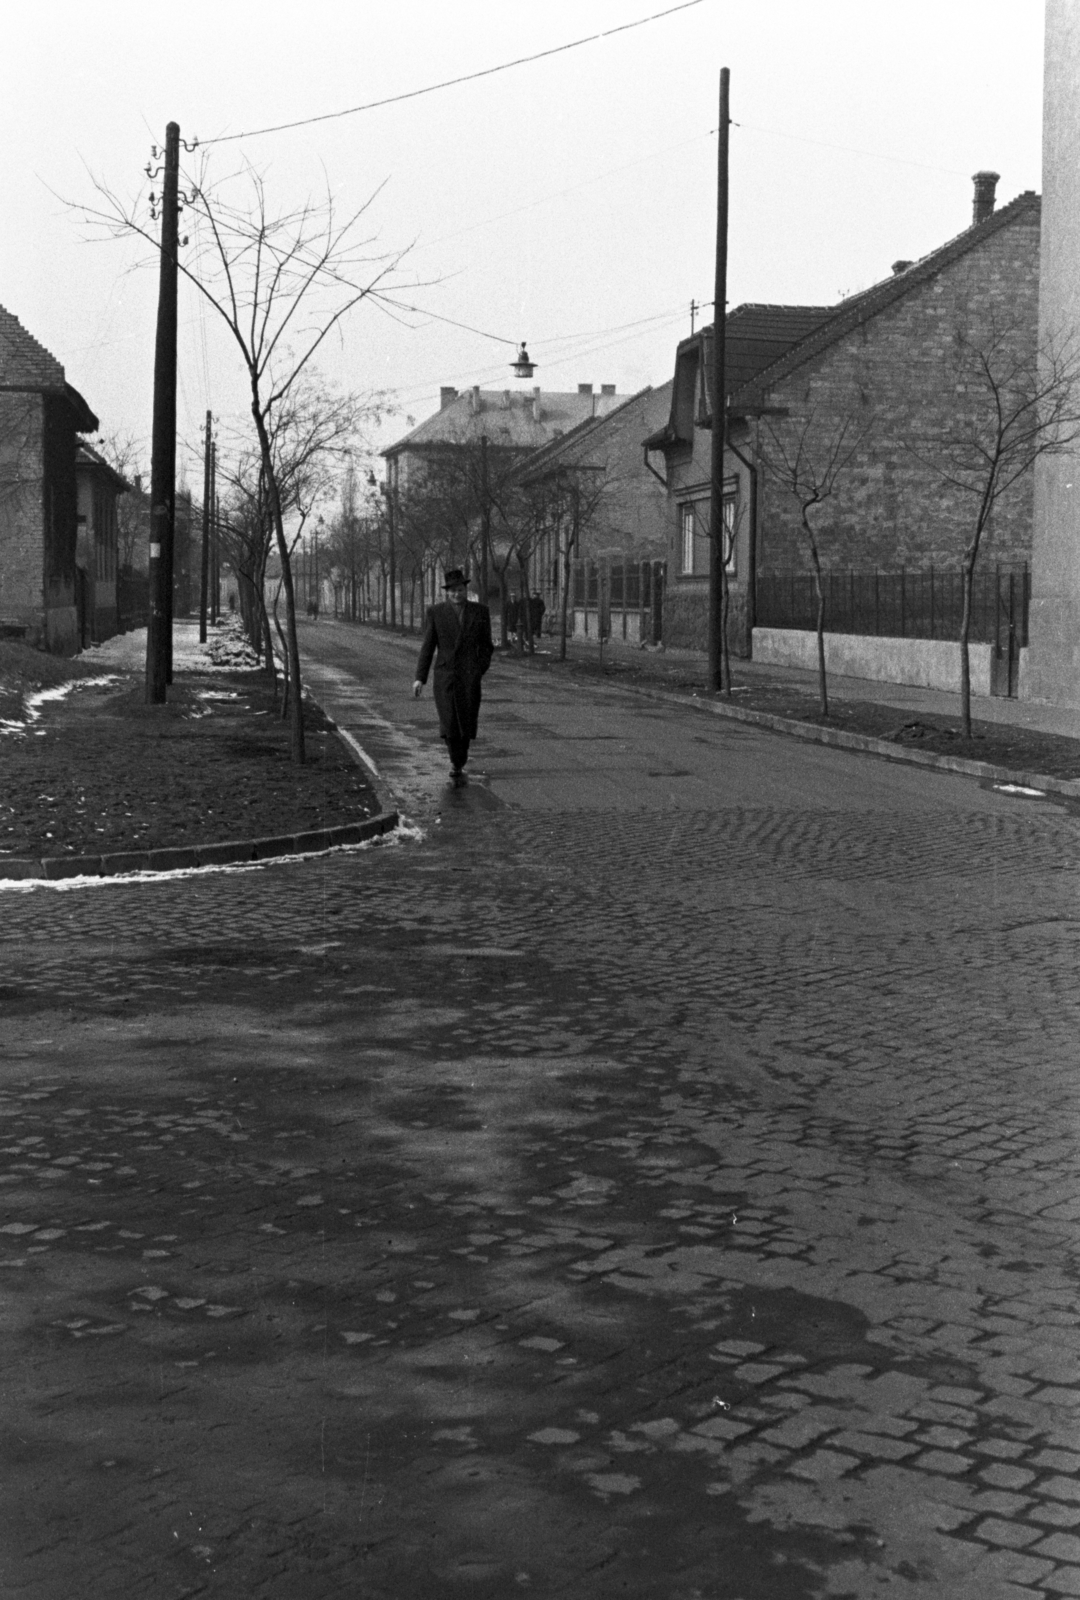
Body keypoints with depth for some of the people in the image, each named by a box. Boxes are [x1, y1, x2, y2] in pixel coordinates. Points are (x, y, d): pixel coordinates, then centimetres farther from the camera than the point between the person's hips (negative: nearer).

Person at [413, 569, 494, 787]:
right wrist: (420, 677, -5)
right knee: (449, 722, -14)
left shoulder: (480, 612, 4)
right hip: (445, 676, -1)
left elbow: (486, 646, 10)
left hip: (470, 677, 1)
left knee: (465, 723, 2)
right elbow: (427, 647, 2)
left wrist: (480, 670, -5)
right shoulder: (436, 613, 1)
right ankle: (457, 765, -1)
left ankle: (457, 765, 22)